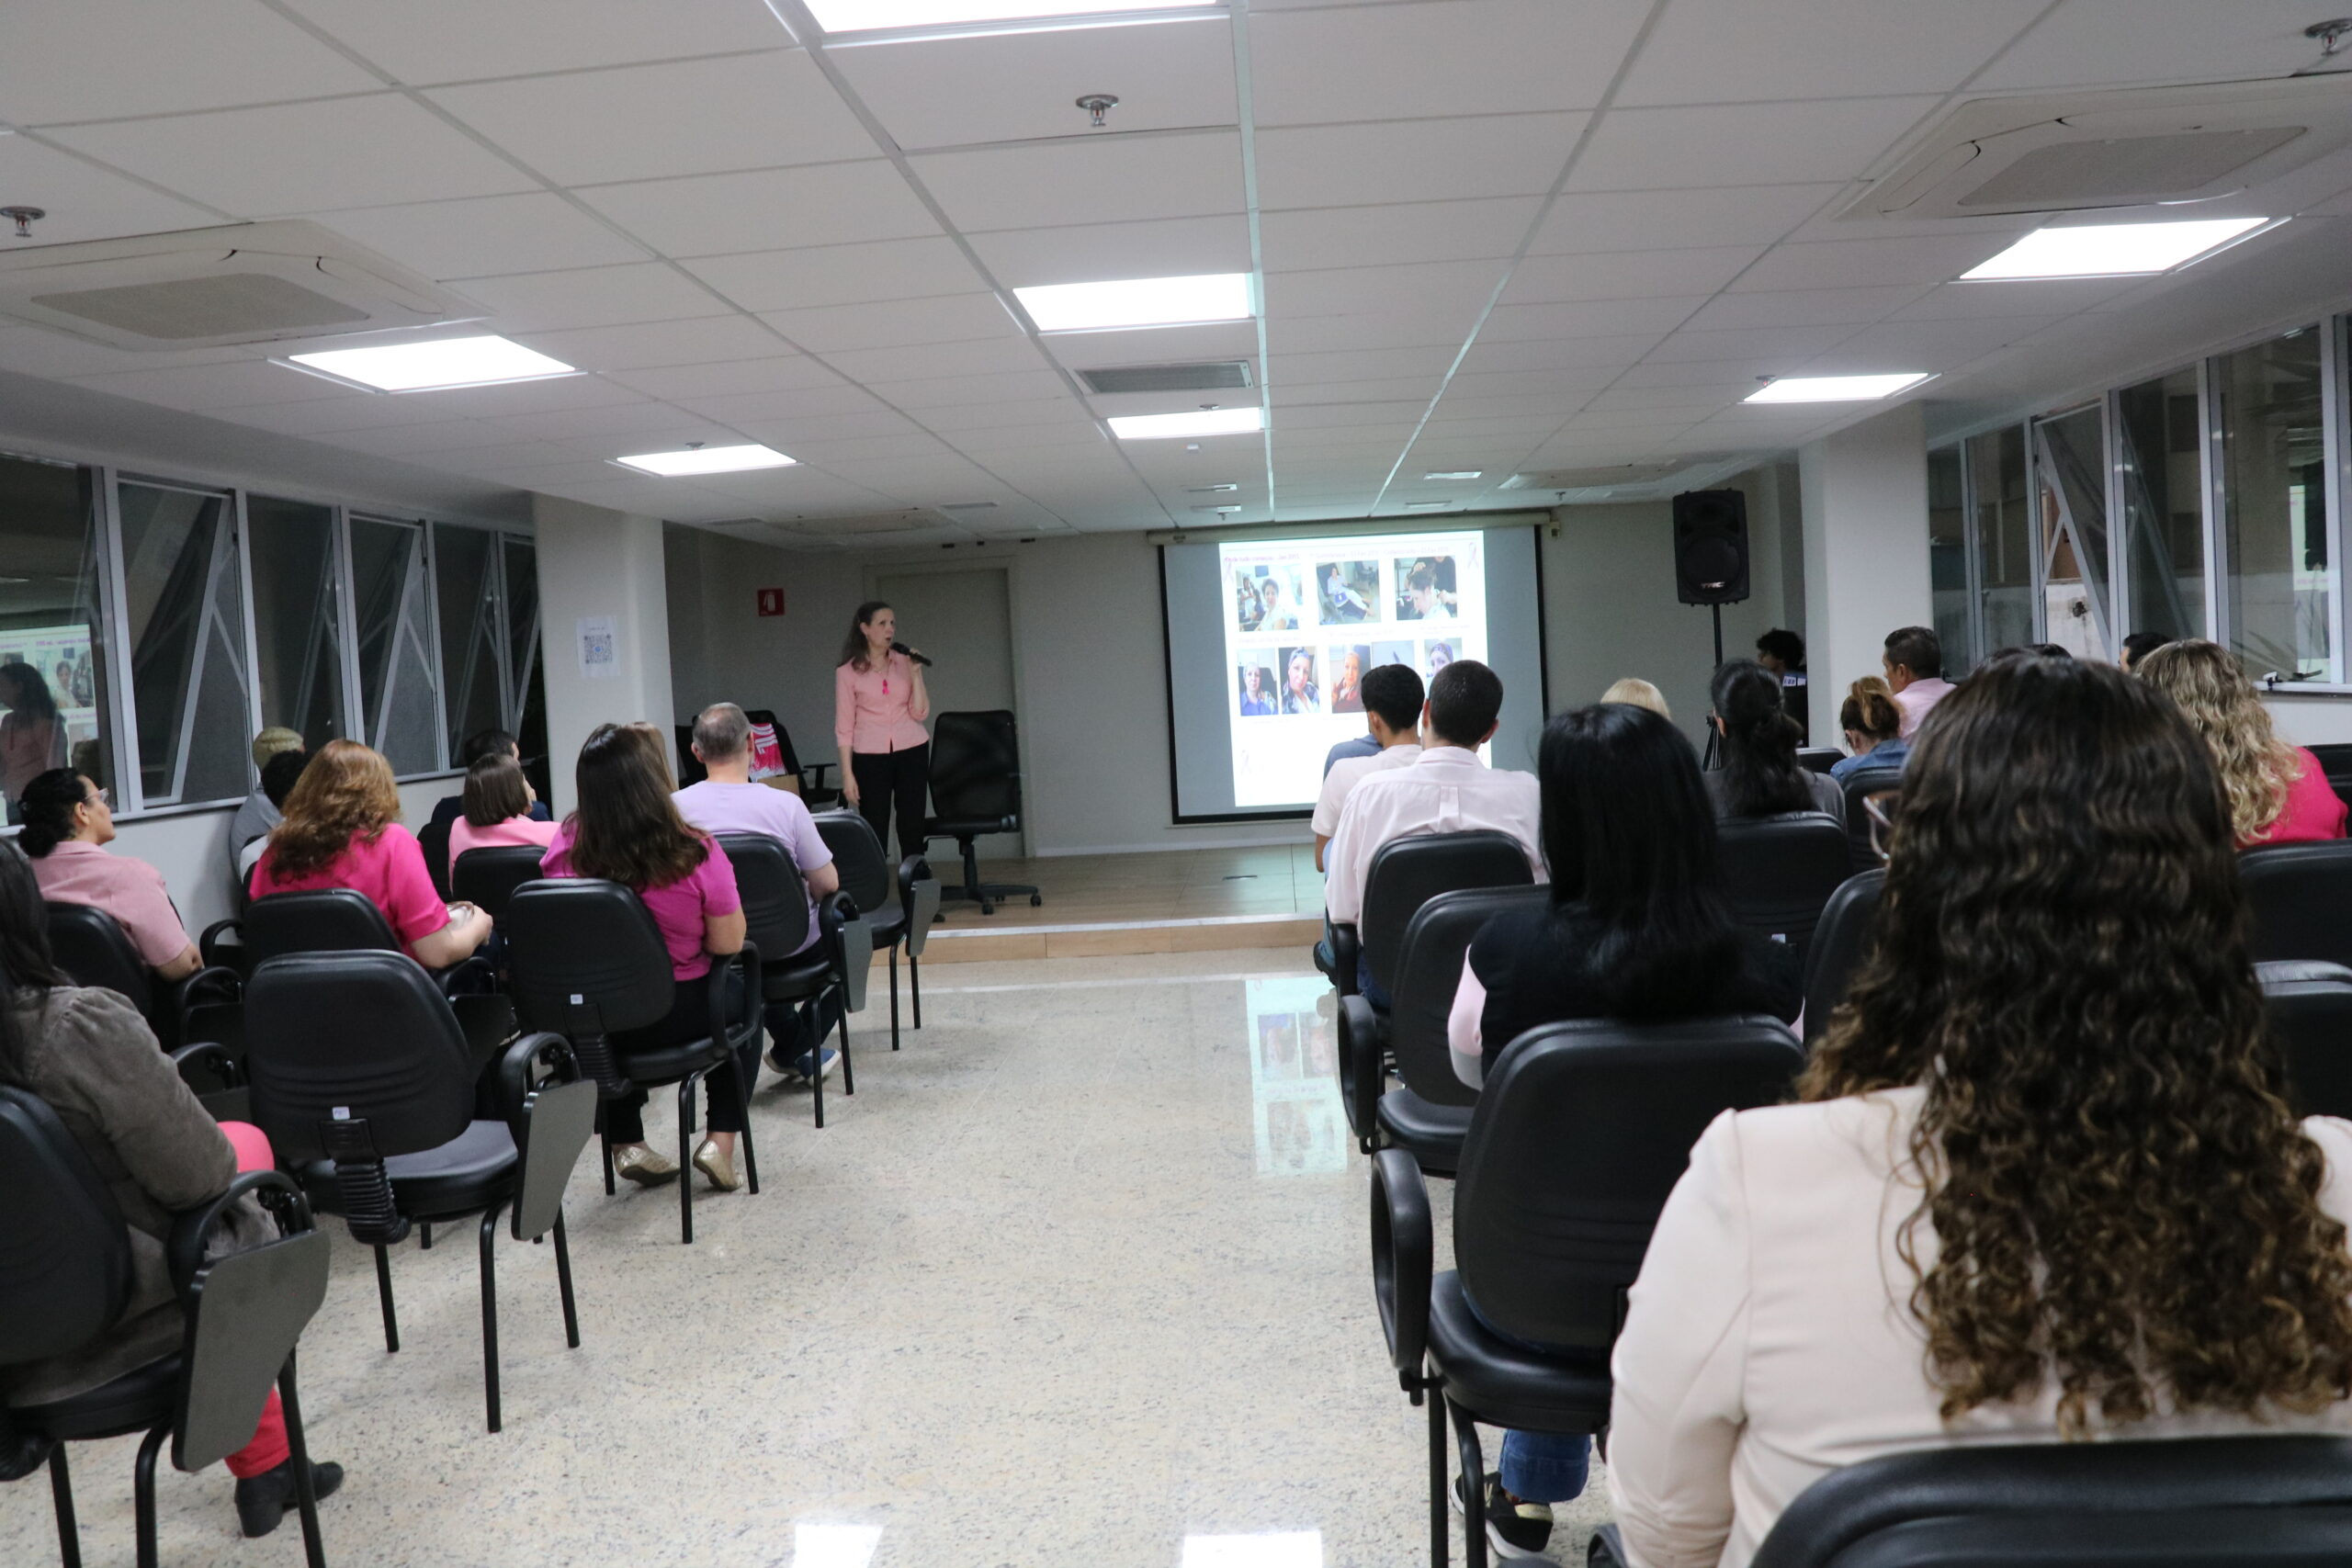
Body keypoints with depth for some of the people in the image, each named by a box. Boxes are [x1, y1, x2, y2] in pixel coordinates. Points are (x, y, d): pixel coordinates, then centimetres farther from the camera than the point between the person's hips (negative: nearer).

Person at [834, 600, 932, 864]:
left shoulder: (904, 663, 7)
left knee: (912, 827, 3)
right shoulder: (848, 672, 0)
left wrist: (915, 673, -8)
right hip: (870, 756, -2)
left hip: (911, 752, 2)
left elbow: (920, 713, 1)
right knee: (874, 831, -5)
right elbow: (844, 727, 0)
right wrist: (847, 773, -4)